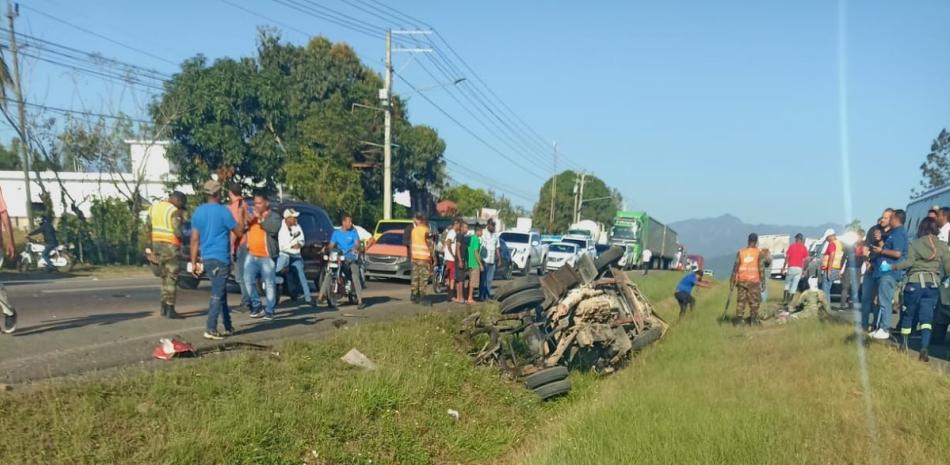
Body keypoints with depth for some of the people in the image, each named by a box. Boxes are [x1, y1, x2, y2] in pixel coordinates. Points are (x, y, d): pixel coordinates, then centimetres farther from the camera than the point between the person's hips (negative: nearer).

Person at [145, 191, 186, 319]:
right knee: (171, 279, -2)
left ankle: (164, 308, 19)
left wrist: (152, 246, 16)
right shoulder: (174, 211, -13)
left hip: (157, 246, 7)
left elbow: (147, 229, 12)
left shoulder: (153, 207, 10)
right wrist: (182, 237, 0)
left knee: (165, 277, 18)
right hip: (170, 247, -7)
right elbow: (178, 232, -22)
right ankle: (170, 310, -2)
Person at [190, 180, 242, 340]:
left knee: (221, 293, 15)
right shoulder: (223, 211, -10)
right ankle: (210, 329, -8)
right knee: (217, 295, -4)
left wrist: (194, 262, 8)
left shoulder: (198, 212, 7)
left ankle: (228, 327, 20)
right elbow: (239, 232, -4)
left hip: (206, 259, 7)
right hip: (220, 258, -7)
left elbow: (195, 240, 6)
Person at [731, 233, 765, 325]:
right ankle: (753, 319, 8)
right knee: (754, 301, 7)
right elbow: (761, 267, -4)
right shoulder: (758, 252, -2)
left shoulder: (741, 252, 4)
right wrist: (763, 280, 1)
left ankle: (739, 317, -5)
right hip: (753, 280, -2)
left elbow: (736, 266, 3)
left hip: (742, 280, 2)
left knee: (741, 300, 5)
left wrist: (733, 279, 8)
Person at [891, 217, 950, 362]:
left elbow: (909, 261, -12)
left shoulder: (915, 243, 0)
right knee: (927, 317, 0)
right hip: (933, 284, 2)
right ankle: (924, 349, -15)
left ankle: (903, 344, 25)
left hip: (915, 282, -1)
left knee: (908, 314, 13)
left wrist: (892, 266, -5)